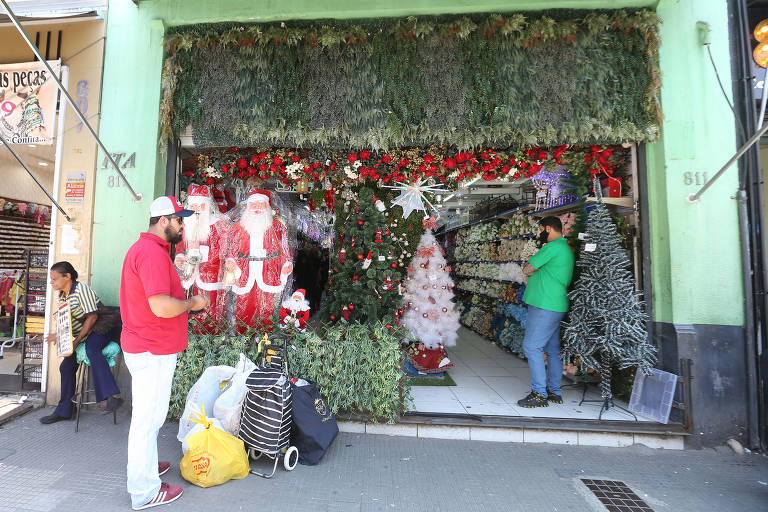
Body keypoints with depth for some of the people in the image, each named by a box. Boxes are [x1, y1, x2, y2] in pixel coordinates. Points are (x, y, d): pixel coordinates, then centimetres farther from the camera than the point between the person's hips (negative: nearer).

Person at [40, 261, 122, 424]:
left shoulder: (81, 289, -15)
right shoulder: (61, 296, 14)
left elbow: (92, 316, -21)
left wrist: (76, 341, -21)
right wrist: (58, 334, 0)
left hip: (102, 328, -10)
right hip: (84, 336, 10)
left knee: (91, 349, -38)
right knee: (66, 366, 9)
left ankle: (113, 396, -44)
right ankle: (63, 410, 27)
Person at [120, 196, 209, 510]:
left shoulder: (144, 248, 13)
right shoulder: (153, 252, -22)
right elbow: (162, 307, -30)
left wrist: (188, 306, 14)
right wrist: (192, 303, -13)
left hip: (146, 347, 11)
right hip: (153, 351, -11)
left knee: (147, 415, 24)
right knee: (148, 417, 3)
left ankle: (145, 465, 43)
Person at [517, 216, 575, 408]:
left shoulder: (553, 247, -13)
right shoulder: (566, 248, 21)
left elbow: (527, 269, -11)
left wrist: (529, 265, 7)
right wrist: (535, 269, 5)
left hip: (545, 306, -10)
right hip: (555, 306, 10)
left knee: (531, 346, -8)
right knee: (552, 349, 13)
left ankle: (539, 394, -5)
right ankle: (554, 392, 21)